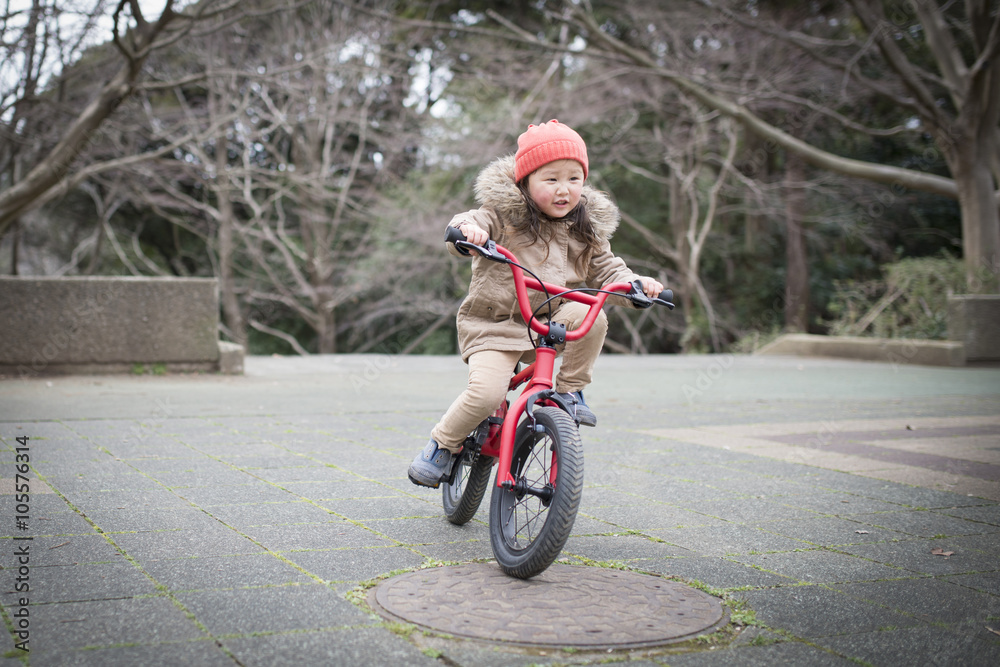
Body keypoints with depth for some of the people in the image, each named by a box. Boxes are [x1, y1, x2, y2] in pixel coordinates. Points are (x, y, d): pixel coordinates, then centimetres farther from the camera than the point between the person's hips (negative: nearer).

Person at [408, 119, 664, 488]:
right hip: (493, 323, -4)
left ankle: (571, 390, -3)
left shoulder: (585, 231, 5)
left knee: (589, 315, -26)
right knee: (486, 392, -26)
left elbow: (606, 270, 9)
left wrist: (635, 284, -12)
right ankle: (443, 444, 2)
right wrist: (467, 229, -45)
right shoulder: (503, 216, -9)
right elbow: (465, 227, -20)